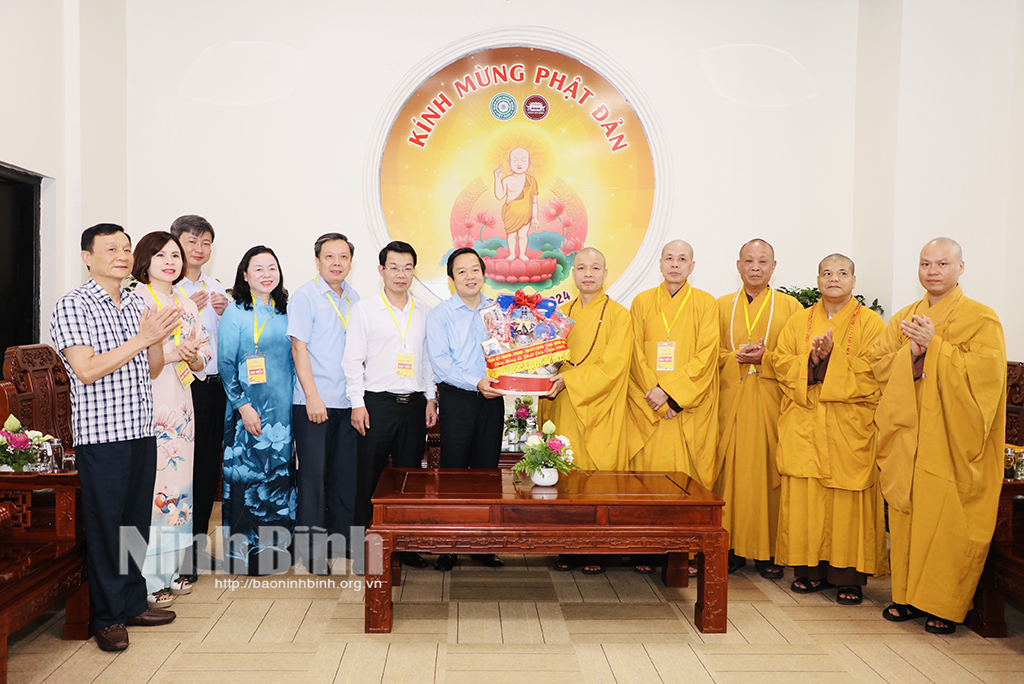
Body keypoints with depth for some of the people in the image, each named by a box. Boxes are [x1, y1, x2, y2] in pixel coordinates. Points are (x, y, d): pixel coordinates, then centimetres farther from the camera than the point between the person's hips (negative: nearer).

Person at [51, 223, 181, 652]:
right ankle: (107, 617, 12)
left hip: (141, 428, 6)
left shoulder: (138, 304, 13)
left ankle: (133, 602, 26)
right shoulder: (72, 307, -7)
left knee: (137, 519, 13)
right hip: (101, 432, -6)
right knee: (105, 523, 1)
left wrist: (160, 336, -4)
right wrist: (142, 338, -17)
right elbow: (87, 370, -17)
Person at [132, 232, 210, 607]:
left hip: (179, 406, 7)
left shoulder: (188, 305, 16)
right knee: (148, 485, -6)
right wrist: (175, 352, -19)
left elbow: (204, 358, 15)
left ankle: (169, 569, 21)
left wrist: (194, 357, -8)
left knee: (177, 483, 9)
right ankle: (146, 581, 5)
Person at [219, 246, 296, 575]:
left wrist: (295, 402, 10)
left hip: (282, 410, 5)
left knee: (279, 473, 7)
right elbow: (226, 364, -7)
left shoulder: (285, 314, 11)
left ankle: (272, 548, 19)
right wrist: (243, 406, -13)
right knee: (244, 473, -3)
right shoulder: (235, 313, -3)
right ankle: (241, 551, 9)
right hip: (248, 410, -5)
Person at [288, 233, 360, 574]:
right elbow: (299, 347, -10)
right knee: (313, 472, -2)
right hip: (313, 402, -6)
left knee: (346, 472, 9)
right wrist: (312, 396, -16)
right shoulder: (305, 296, -5)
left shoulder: (353, 297, 13)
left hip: (348, 401, 6)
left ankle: (339, 539, 21)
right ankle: (310, 546, 7)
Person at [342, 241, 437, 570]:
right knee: (369, 476, 1)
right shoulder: (364, 309, 1)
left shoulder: (424, 312, 11)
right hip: (377, 403, -3)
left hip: (414, 404, 4)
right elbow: (353, 360, -2)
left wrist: (430, 399, 9)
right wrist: (357, 403, -8)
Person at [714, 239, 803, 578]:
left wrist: (765, 357, -12)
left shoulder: (790, 307, 8)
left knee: (768, 471, -2)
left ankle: (767, 550, 7)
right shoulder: (722, 306, 13)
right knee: (731, 470, 0)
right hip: (730, 401, 2)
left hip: (770, 402, -1)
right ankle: (732, 546, 8)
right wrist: (738, 356, -9)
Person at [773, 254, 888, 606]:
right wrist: (811, 359, -12)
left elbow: (873, 371, -7)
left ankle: (849, 576, 8)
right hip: (804, 423, 3)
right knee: (803, 496, 2)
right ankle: (811, 570, 13)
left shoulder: (869, 322, 4)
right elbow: (781, 362, 6)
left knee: (847, 497, -2)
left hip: (850, 425, -3)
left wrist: (832, 355, -16)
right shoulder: (799, 320, 14)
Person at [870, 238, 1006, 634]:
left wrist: (934, 346, -16)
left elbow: (982, 372, -13)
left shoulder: (981, 320, -2)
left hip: (952, 437, -4)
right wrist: (912, 354, -10)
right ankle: (908, 594, 18)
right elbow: (879, 364, 8)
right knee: (905, 514, 7)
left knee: (947, 519, -2)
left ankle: (945, 604, 9)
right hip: (907, 434, 4)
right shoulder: (903, 319, 13)